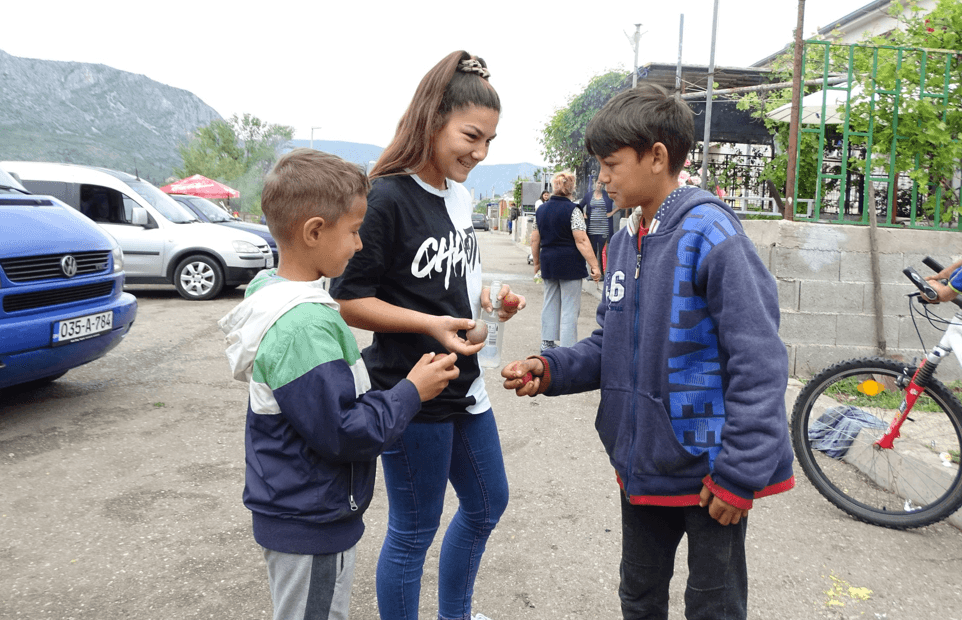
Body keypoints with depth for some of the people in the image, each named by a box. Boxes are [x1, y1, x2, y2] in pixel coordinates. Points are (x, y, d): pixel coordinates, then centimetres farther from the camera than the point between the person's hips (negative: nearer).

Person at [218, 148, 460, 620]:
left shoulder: (272, 294, 2)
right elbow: (343, 432, -27)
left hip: (295, 510, 9)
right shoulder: (304, 327, -30)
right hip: (311, 526, -9)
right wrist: (412, 391, -17)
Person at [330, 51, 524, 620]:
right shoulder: (387, 199, -19)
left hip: (465, 382, 9)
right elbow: (349, 300, -18)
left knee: (487, 503, 23)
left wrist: (488, 299, -1)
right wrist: (430, 324, -27)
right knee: (413, 531, 8)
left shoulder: (459, 195, 6)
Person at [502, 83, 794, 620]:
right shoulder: (624, 243, 6)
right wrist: (551, 370, -7)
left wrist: (740, 475, -21)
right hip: (644, 464, 7)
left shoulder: (710, 235, -19)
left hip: (710, 471, -7)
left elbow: (758, 363, -21)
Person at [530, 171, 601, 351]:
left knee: (550, 303, 16)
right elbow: (581, 241, -17)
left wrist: (537, 262, 24)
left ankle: (547, 342, 22)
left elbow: (535, 240, 12)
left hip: (548, 262, 6)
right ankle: (568, 348, 0)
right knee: (570, 306, -1)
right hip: (570, 263, -6)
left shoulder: (541, 210, 9)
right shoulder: (572, 210, -11)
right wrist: (595, 265, -16)